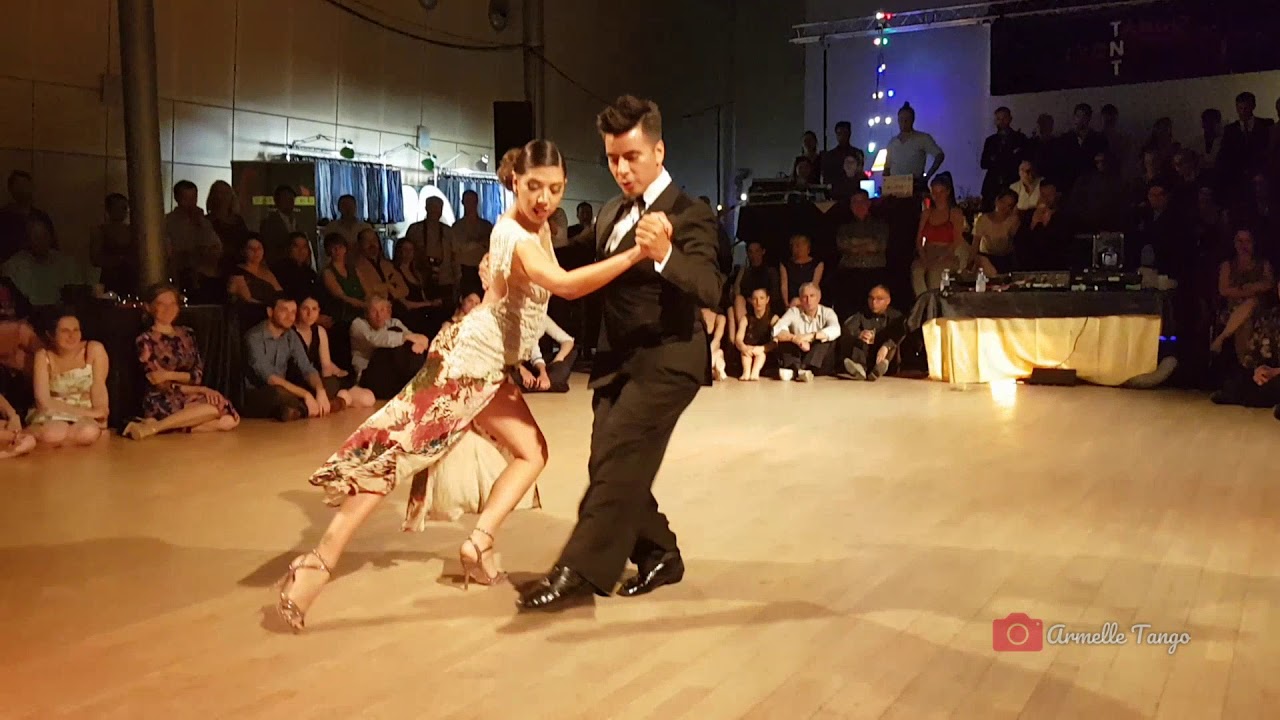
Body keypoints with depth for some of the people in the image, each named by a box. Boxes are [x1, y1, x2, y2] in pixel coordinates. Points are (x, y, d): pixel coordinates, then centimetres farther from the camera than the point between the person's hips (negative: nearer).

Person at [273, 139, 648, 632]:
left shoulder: (539, 227, 7)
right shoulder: (512, 234, -22)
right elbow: (566, 284, -38)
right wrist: (636, 254, -45)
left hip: (491, 368, 10)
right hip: (466, 361, -10)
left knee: (532, 452, 11)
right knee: (399, 449, -13)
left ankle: (478, 545, 7)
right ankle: (319, 561, -15)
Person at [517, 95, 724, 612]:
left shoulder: (690, 215, -13)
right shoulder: (611, 214, 11)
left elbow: (710, 290, -28)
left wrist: (665, 255, -47)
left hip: (665, 360, -8)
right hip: (616, 359, 8)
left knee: (618, 458, -15)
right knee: (611, 466, 7)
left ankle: (581, 569, -12)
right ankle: (659, 554, 23)